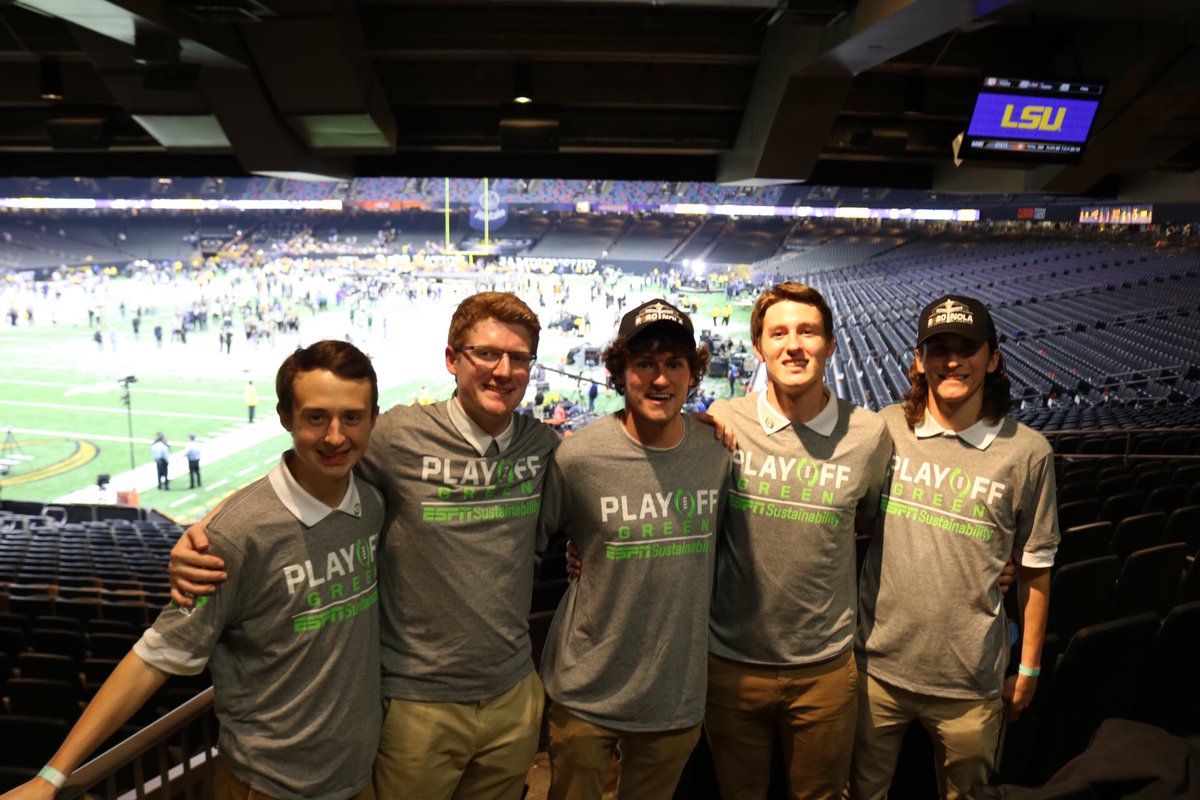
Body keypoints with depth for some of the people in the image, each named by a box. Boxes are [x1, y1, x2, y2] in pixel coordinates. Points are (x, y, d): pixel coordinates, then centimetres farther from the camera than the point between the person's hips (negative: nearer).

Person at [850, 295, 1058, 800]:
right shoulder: (884, 429, -5)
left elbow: (1034, 569, 0)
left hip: (970, 682, -1)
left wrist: (1029, 668, 5)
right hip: (876, 666, 1)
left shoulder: (1026, 452, -8)